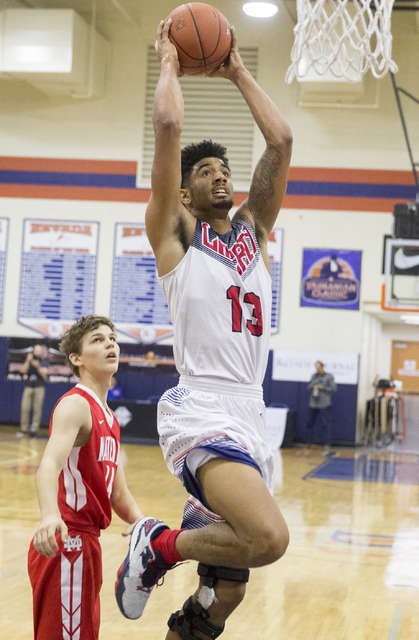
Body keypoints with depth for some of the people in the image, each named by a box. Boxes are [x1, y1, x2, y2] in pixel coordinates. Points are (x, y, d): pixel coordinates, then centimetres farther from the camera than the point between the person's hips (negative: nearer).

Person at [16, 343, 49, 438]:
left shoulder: (44, 361, 4)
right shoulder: (29, 360, 11)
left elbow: (44, 373, -7)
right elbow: (23, 370, 0)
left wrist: (38, 366, -23)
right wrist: (28, 361, -12)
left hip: (39, 387, -2)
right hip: (28, 386, 2)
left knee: (37, 408, -7)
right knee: (24, 408, -4)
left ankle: (34, 428, -4)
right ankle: (24, 429, 1)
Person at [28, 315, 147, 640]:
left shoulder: (108, 417, 16)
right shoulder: (75, 405, -12)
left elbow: (118, 493, 18)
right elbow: (50, 464, -31)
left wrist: (143, 524, -2)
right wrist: (50, 514, -50)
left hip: (85, 543, 10)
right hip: (65, 543, -10)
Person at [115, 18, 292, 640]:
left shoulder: (253, 227, 20)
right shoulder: (175, 230, 5)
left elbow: (281, 141, 14)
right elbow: (168, 127, -5)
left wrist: (238, 73, 21)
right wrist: (169, 62, 10)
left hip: (250, 419, 7)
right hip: (201, 414, -7)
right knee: (269, 536, -29)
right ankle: (157, 545, -4)